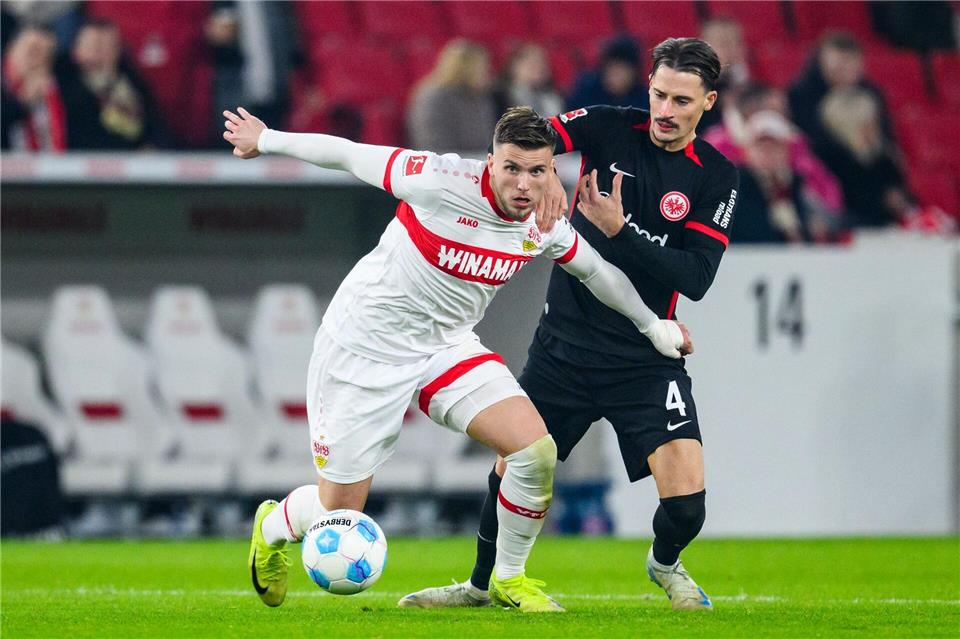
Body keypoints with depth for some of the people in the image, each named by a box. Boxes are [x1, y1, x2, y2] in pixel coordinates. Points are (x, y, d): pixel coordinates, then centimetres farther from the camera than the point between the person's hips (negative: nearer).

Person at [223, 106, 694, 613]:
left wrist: (652, 324, 23)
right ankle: (273, 525, 38)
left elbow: (594, 269, 13)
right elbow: (349, 155, -14)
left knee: (536, 449, -17)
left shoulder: (546, 226, -9)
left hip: (447, 346, 5)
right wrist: (265, 140, -3)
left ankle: (509, 579, 7)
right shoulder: (443, 182, -27)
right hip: (364, 347, -5)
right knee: (337, 516, -1)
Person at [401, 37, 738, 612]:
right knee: (512, 468, 5)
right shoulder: (611, 129, -3)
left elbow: (695, 277, -14)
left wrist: (618, 230, -22)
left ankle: (665, 563, 23)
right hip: (565, 344, 1)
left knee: (686, 501, -12)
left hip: (644, 361, -1)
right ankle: (483, 584, 31)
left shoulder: (716, 178, -5)